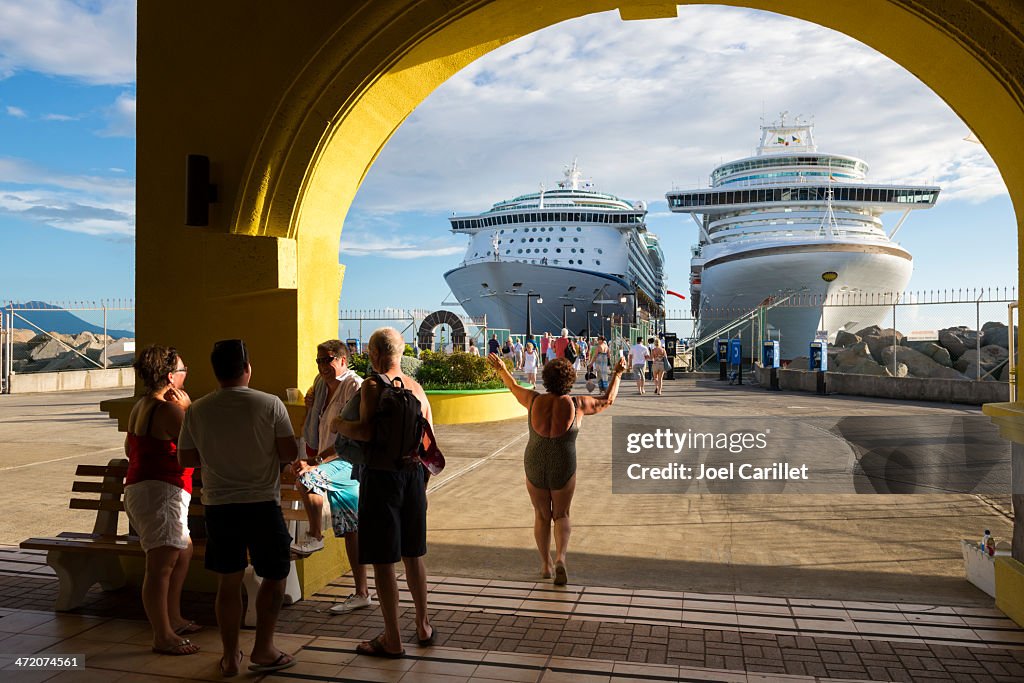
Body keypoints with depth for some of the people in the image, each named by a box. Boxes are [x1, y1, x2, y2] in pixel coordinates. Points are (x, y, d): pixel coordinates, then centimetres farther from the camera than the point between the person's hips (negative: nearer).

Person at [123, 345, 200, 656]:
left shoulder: (140, 407, 15)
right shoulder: (170, 410, -17)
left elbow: (129, 449, 24)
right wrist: (188, 409, -11)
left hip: (138, 488, 11)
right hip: (161, 492, -11)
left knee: (184, 552, 21)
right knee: (161, 566, -8)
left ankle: (173, 619, 30)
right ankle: (163, 637, -5)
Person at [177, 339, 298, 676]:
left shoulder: (196, 410, -2)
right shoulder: (270, 404, -10)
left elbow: (185, 459, 6)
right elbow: (289, 453, -9)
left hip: (218, 506, 3)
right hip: (262, 503, -3)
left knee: (228, 582, 14)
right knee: (275, 575, 14)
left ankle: (230, 656, 22)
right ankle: (263, 649, 17)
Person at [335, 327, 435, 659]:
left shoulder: (372, 385, -12)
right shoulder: (417, 387, 7)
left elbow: (367, 431, -26)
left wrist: (340, 425, -7)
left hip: (381, 473, -7)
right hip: (413, 473, 7)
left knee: (382, 560, 4)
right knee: (413, 555, 18)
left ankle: (392, 640, 12)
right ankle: (423, 627, 31)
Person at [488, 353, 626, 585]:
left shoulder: (535, 400, -6)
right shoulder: (576, 404, -10)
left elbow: (514, 388, 13)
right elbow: (607, 400, 5)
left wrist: (501, 369, 29)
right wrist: (617, 374, 16)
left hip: (535, 469, 2)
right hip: (563, 472, -1)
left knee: (541, 515, 21)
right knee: (561, 516, 18)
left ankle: (546, 565, 26)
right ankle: (560, 559, -3)